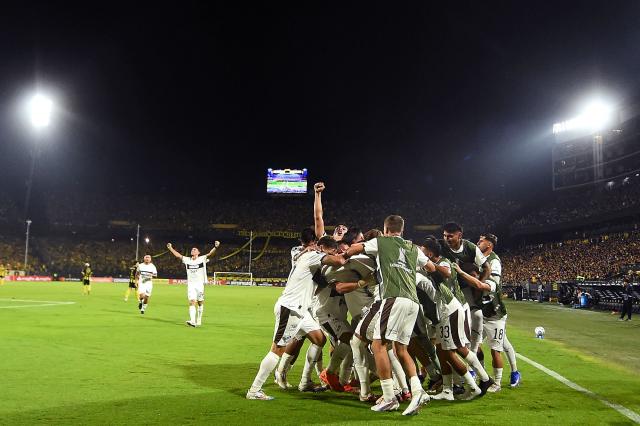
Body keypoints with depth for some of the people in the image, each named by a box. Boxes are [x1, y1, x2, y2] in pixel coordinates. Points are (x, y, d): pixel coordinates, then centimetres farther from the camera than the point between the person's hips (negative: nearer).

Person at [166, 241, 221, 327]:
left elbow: (210, 254, -15)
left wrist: (215, 247, -32)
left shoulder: (202, 259, -1)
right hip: (190, 284, 2)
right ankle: (192, 321, -19)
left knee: (200, 303, 6)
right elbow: (178, 255, 16)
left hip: (200, 284, -2)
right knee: (192, 302, -10)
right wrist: (170, 248, 13)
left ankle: (198, 321, 18)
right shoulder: (187, 260, 9)